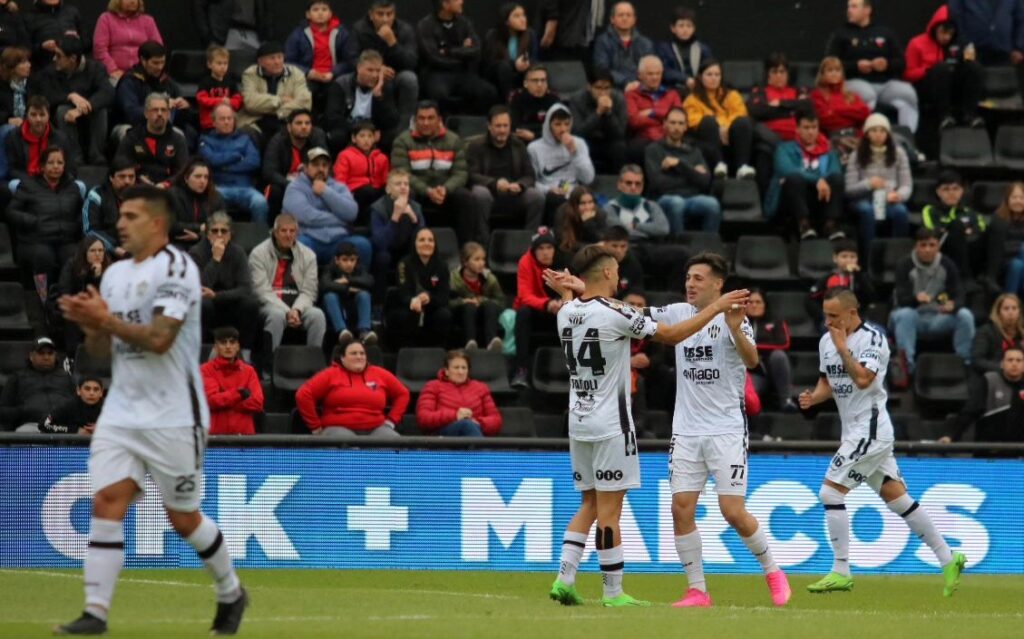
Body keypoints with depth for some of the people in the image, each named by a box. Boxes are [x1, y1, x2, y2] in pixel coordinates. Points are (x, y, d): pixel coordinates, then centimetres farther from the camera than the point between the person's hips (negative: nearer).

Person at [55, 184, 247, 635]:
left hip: (172, 417, -6)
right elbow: (102, 351, 15)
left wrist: (106, 319, -20)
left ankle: (231, 593, 27)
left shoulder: (176, 268, -12)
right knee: (106, 501, -9)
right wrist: (89, 324, -5)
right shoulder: (115, 274, 13)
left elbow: (159, 339, -22)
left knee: (183, 518, 4)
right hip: (121, 412, 6)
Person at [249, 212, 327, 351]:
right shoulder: (259, 254, 0)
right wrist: (286, 312, -21)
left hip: (298, 307, 3)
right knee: (277, 315, -37)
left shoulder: (308, 255, 9)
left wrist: (296, 310, -17)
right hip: (270, 305, -3)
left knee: (317, 315, -27)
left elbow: (308, 293, 5)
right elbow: (262, 292, -8)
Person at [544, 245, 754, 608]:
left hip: (578, 424, 7)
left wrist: (566, 292, 39)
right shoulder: (614, 314, -15)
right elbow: (672, 334, -12)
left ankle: (564, 578, 6)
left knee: (590, 505, 16)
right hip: (610, 425, -7)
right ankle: (613, 592, 2)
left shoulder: (567, 313, 3)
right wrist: (717, 307, -6)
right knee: (609, 509, -2)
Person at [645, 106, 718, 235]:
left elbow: (705, 181, 5)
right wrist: (691, 176, 4)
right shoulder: (653, 150, 10)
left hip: (693, 198, 3)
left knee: (712, 204, -31)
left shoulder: (694, 152, 21)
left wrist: (679, 164, -4)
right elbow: (657, 182, -4)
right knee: (676, 203, -39)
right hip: (666, 198, -3)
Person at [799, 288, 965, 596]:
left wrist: (842, 347, -20)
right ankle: (947, 558, 13)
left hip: (870, 429, -9)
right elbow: (828, 381, 21)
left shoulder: (872, 337, -14)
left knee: (830, 491, -11)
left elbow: (863, 379, -26)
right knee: (895, 497, 9)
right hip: (854, 430, 9)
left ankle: (841, 572, -6)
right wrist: (814, 396, 1)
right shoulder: (827, 341, 11)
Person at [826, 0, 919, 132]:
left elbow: (901, 62, 14)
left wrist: (887, 64, -9)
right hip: (855, 82, -2)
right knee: (866, 94, -37)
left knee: (907, 93, -26)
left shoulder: (885, 32, 18)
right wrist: (855, 66, -13)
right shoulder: (841, 34, 11)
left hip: (885, 83, 2)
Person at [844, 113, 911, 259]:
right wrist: (868, 184, -22)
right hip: (864, 200, -1)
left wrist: (899, 194, -22)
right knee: (867, 210, -37)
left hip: (890, 200, 1)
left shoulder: (898, 154, 7)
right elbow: (849, 189, -2)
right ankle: (869, 257, -37)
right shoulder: (857, 157, 3)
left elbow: (907, 185, 2)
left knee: (900, 211, -34)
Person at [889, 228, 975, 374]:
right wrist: (916, 298, -41)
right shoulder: (905, 266, -8)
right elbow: (902, 299, -16)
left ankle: (966, 362, -21)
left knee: (965, 315, -25)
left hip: (939, 318, 2)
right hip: (914, 315, -2)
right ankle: (907, 364, -45)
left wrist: (952, 305, -31)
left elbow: (959, 296, -4)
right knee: (904, 315, -37)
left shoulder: (947, 265, 0)